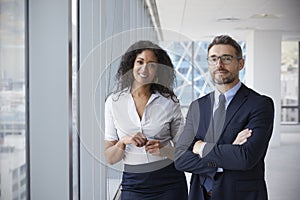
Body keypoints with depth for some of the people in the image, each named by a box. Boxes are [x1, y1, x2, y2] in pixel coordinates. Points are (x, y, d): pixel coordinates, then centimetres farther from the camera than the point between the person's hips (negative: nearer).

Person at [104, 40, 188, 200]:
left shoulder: (169, 102, -2)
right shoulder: (114, 101, 0)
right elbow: (110, 158, 0)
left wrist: (164, 149, -16)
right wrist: (123, 142, -19)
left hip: (169, 182, 0)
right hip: (133, 185, 1)